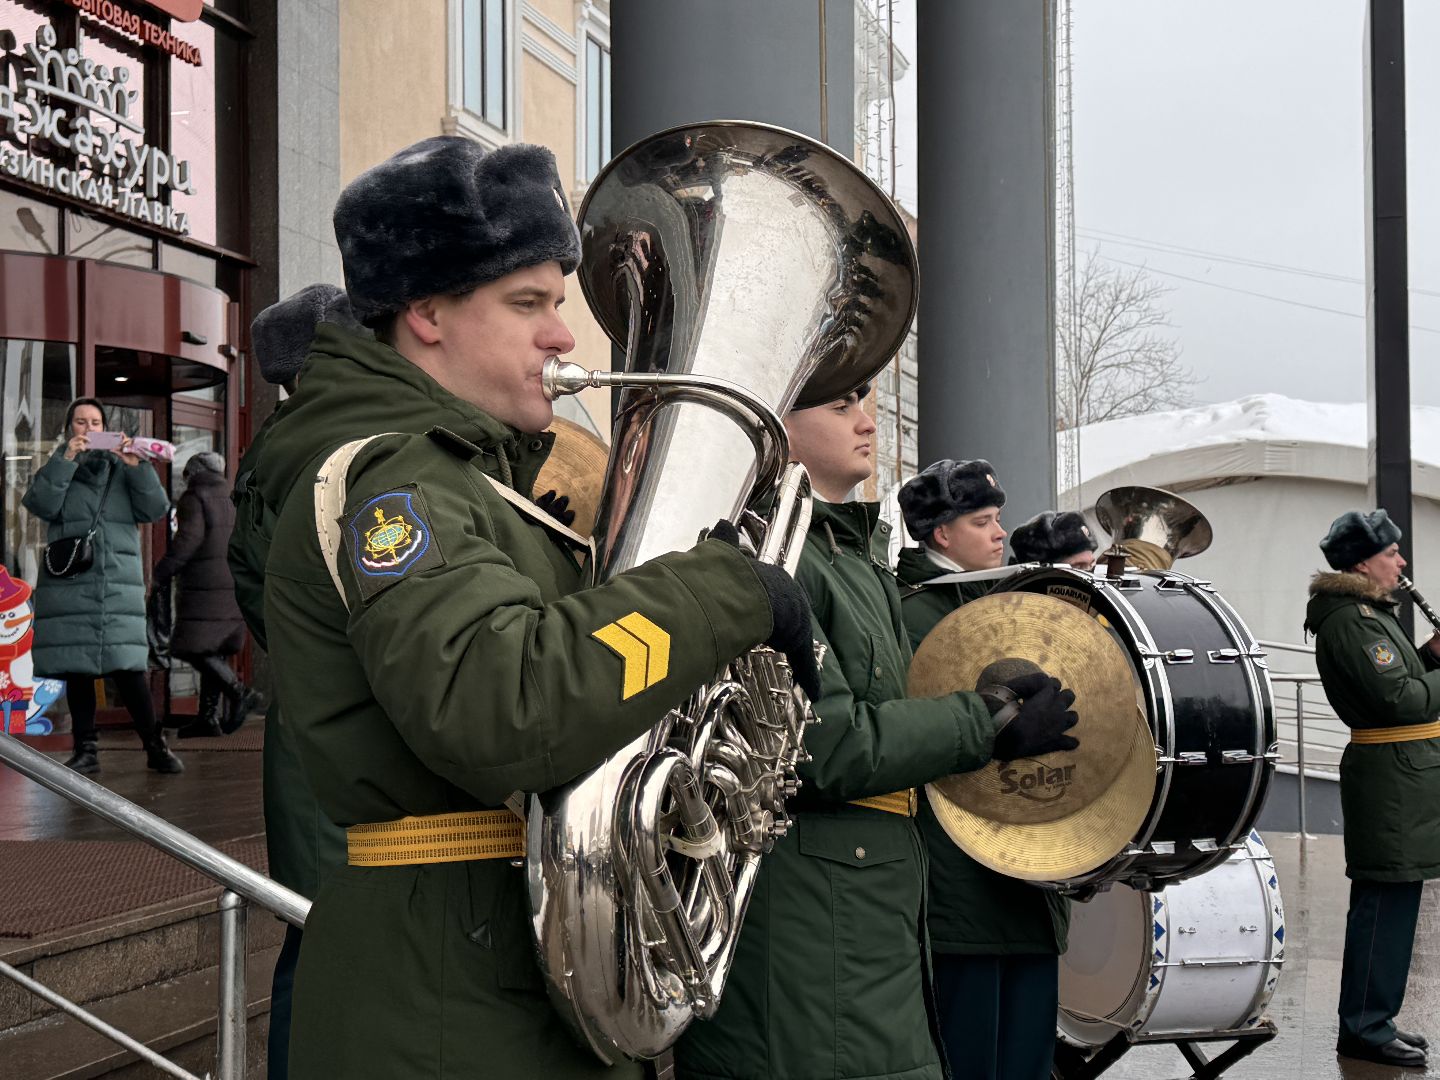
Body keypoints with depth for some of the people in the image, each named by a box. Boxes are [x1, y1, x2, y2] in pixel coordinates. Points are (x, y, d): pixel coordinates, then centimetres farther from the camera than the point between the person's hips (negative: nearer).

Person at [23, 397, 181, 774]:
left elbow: (156, 509, 2)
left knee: (128, 669, -7)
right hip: (70, 585, 1)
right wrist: (65, 460, -13)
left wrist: (137, 467, -9)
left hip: (119, 585, 0)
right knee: (77, 670, 2)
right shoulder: (58, 468, 12)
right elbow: (40, 504, -7)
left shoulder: (122, 469, 14)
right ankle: (85, 750, 11)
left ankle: (156, 747, -1)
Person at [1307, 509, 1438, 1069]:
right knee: (1386, 900, -7)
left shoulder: (1369, 612, 18)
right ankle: (1364, 1028, -1)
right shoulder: (1350, 620, -16)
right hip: (1393, 775, -11)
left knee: (1392, 898, 15)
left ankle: (1373, 1020, 23)